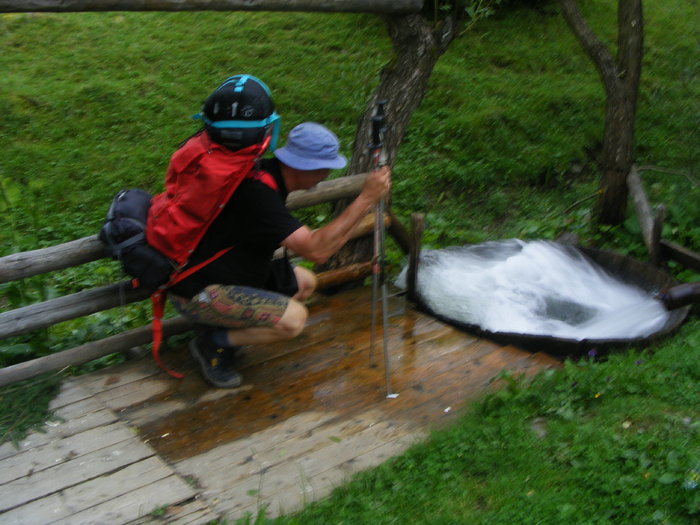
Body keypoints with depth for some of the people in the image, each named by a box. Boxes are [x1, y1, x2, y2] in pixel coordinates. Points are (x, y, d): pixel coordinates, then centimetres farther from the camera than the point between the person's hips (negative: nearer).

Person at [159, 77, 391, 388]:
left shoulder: (265, 173, -1)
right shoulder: (256, 194, -30)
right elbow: (316, 250, -32)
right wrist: (366, 199, -29)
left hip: (231, 272, 10)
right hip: (197, 291, -10)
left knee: (305, 283, 14)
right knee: (292, 319, -23)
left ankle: (227, 328, 11)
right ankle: (214, 342, -2)